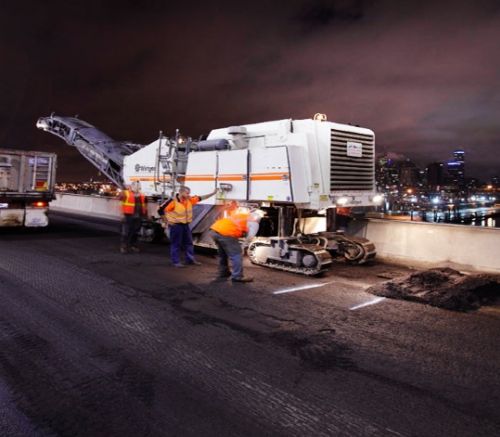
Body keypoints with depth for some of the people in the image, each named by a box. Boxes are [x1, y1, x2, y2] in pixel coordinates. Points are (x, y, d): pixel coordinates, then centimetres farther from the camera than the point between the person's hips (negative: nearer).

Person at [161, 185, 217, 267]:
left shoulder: (189, 199, -1)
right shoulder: (173, 201, -20)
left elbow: (201, 198, 3)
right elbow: (161, 210, -16)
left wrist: (213, 193, -1)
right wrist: (168, 220, -10)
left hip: (185, 224, 7)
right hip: (176, 225, -7)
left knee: (189, 242, 13)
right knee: (176, 244, 1)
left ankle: (190, 259, 24)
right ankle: (176, 262, 9)